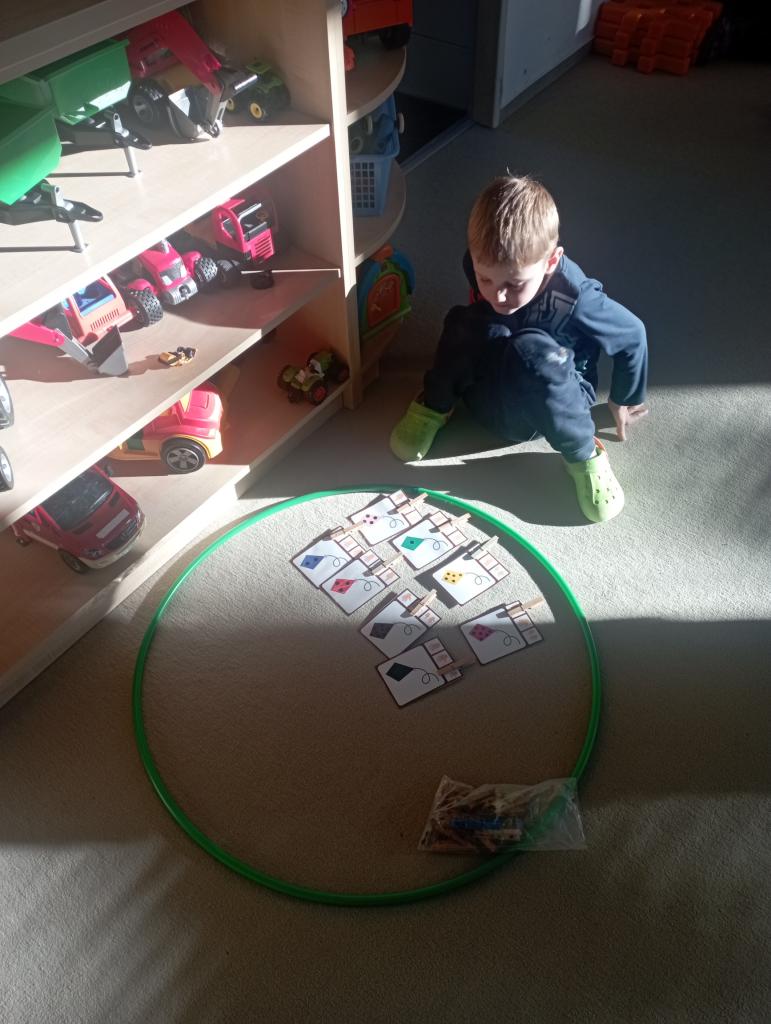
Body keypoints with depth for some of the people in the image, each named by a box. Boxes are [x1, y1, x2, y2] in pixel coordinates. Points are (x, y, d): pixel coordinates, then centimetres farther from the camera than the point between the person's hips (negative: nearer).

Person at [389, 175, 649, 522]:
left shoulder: (576, 300, -30)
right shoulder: (482, 264, -19)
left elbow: (633, 335, -12)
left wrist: (625, 400, 1)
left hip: (552, 401, -2)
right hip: (486, 388, 3)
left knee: (533, 350, -39)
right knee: (465, 319, -29)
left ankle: (583, 456, -19)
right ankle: (433, 407, -9)